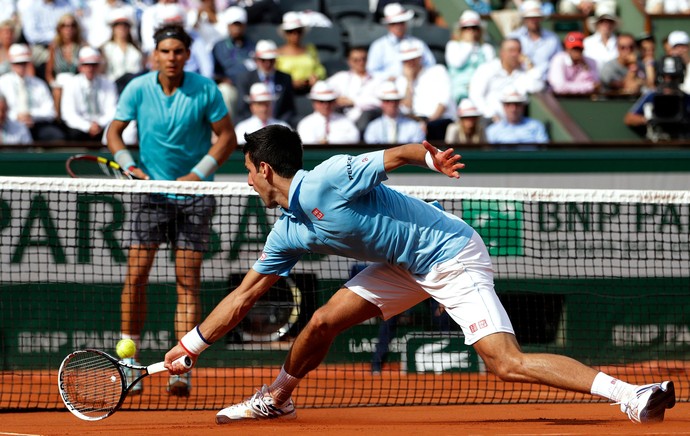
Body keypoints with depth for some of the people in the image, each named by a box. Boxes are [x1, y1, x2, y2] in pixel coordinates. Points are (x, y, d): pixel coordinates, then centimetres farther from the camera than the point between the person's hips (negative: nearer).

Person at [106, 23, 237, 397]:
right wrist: (129, 165, -12)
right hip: (152, 190, 1)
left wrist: (199, 173, -12)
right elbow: (114, 132, 5)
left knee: (188, 279, -5)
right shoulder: (138, 89, -4)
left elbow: (227, 137, -2)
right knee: (136, 274, -5)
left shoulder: (205, 90, -8)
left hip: (194, 194, -1)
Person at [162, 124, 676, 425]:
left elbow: (394, 155, -25)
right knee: (324, 321, 8)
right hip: (408, 268, 9)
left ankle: (632, 395, -30)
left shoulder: (330, 180, -19)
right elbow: (243, 296, 16)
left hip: (452, 255, -9)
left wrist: (430, 156, -46)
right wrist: (191, 343, 18)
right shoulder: (288, 232, 8)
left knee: (508, 363, -22)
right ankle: (276, 398, 34)